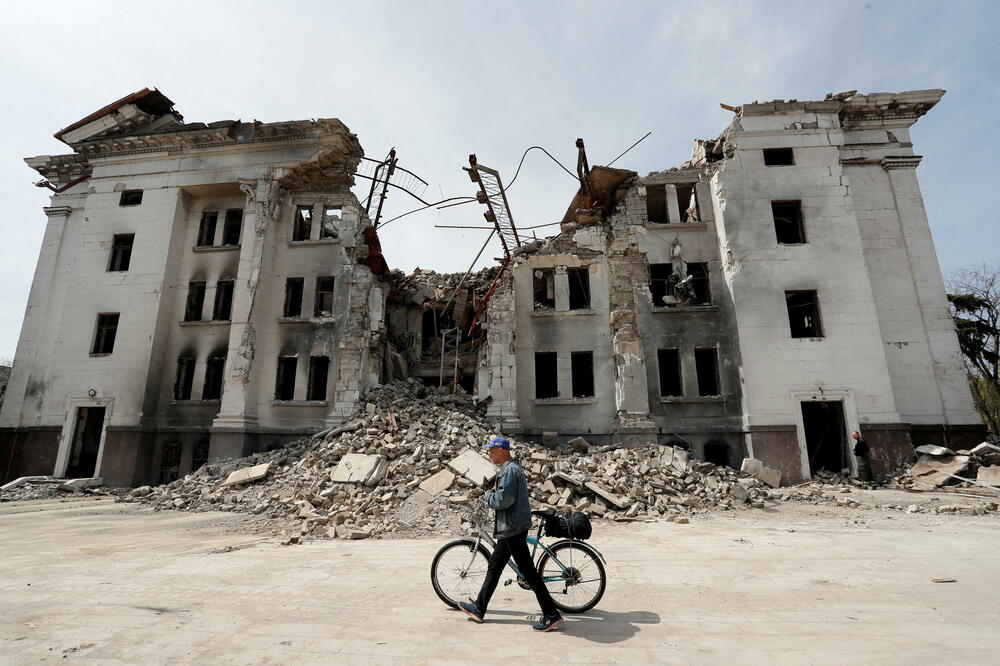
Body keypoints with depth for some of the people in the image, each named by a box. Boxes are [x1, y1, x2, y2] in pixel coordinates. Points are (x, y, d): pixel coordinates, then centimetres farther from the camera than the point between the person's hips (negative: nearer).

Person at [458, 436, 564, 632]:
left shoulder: (509, 470, -19)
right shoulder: (513, 468, 14)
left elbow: (503, 500, -26)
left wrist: (489, 495, -9)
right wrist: (493, 494, 12)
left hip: (513, 528, -11)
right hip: (511, 527, 11)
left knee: (528, 572, -3)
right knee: (494, 565, 18)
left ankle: (552, 615, 6)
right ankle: (479, 608, 30)